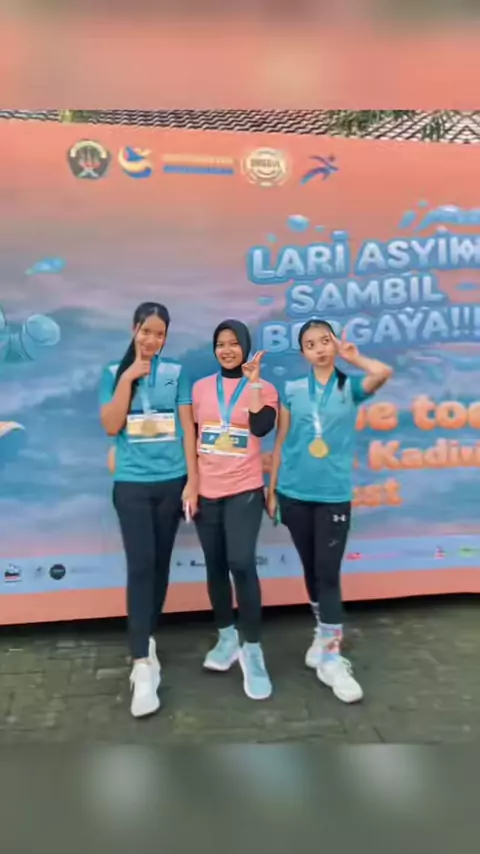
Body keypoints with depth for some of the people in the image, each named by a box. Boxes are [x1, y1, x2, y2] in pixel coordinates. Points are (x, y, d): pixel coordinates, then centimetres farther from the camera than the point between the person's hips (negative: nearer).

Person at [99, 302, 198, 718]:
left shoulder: (177, 372, 3)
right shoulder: (114, 372, 5)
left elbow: (188, 428, 1)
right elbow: (110, 426, -6)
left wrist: (192, 481, -4)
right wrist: (128, 378, -11)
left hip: (172, 481, 1)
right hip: (132, 484, -1)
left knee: (161, 563, 10)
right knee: (140, 565, -8)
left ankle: (148, 639, 28)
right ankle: (143, 666, -6)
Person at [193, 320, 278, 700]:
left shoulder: (263, 388, 2)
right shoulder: (200, 387, 9)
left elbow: (261, 427, -17)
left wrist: (253, 381, -16)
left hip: (244, 490, -3)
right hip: (206, 490, 3)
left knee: (241, 563, -16)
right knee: (215, 566, 9)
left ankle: (252, 649, -3)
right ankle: (227, 637, 28)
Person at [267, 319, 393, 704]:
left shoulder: (351, 386, 2)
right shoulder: (292, 390, 5)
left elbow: (384, 373, -20)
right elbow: (280, 443, 8)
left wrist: (352, 357, -5)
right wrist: (271, 490, 7)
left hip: (334, 495, -2)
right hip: (295, 493, 2)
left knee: (329, 572, -3)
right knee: (311, 569, 13)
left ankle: (331, 658, 4)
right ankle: (325, 632, 33)